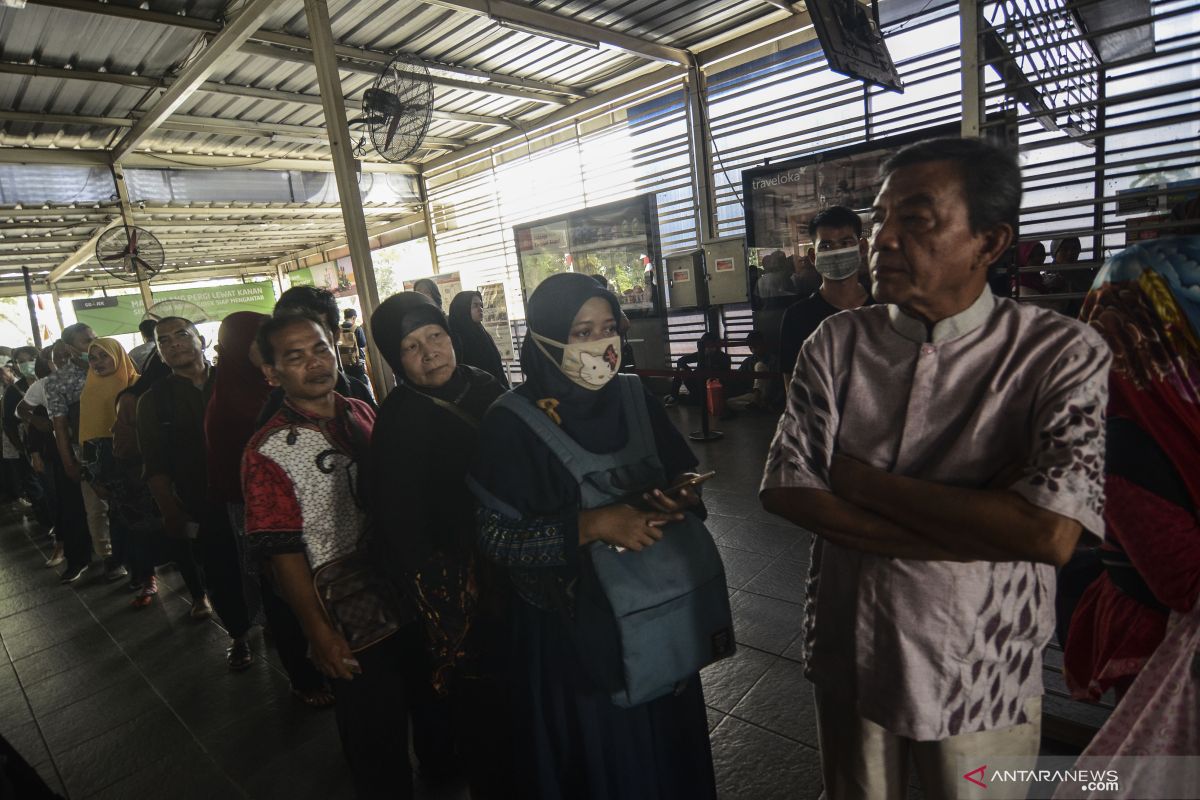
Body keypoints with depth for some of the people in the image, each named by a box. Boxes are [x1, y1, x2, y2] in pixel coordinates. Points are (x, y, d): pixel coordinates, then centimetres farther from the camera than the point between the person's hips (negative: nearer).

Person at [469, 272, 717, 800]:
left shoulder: (633, 396, -4)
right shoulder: (513, 422, -17)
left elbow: (682, 475, 5)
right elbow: (495, 537, -19)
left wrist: (675, 501, -17)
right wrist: (591, 526, -28)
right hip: (566, 629, -4)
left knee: (664, 743, 23)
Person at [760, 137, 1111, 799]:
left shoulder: (1062, 354, -14)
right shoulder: (835, 343, -7)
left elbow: (1051, 534, -25)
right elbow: (784, 490, -14)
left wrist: (860, 479, -19)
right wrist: (972, 529, -20)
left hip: (981, 681, -1)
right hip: (847, 653, 2)